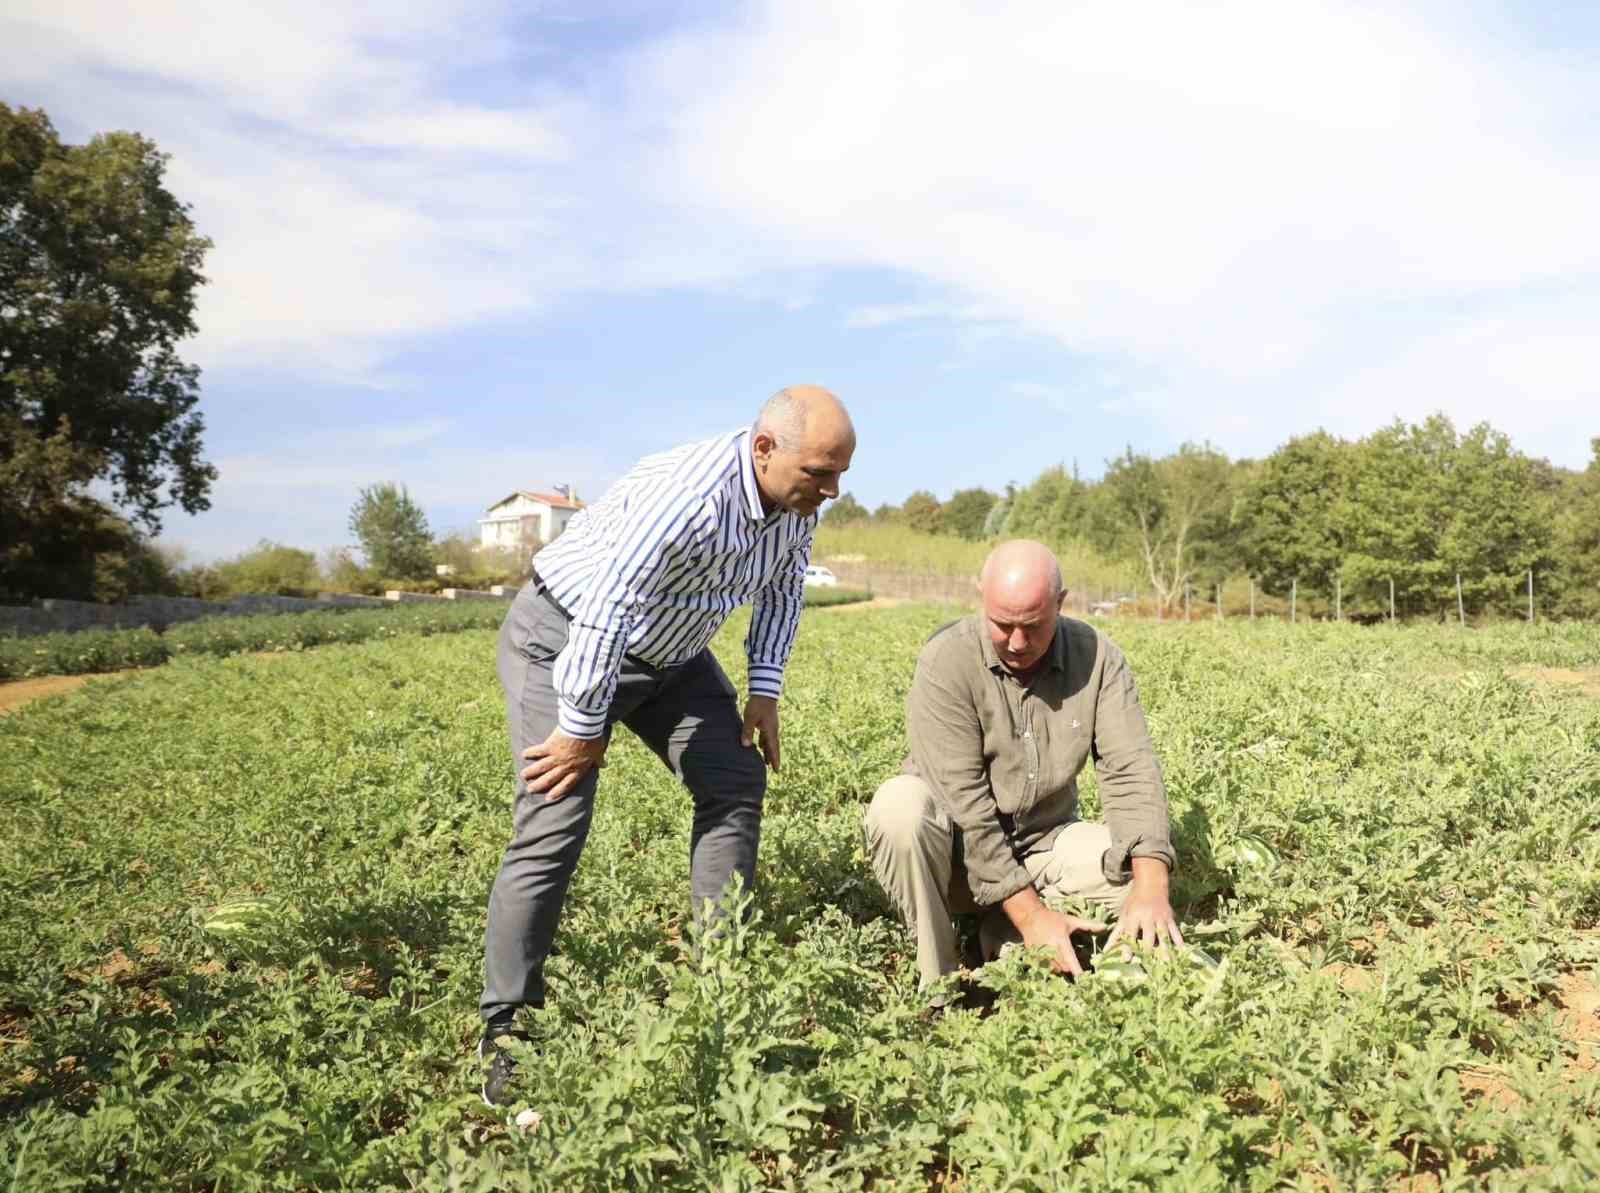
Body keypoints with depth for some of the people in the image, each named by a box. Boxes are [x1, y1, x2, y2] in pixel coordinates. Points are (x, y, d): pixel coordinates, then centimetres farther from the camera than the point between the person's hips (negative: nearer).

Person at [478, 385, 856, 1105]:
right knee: (554, 828, -15)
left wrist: (764, 690, 2)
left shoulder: (797, 498, -9)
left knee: (736, 781, 1)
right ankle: (502, 1032, -3)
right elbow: (603, 615, -35)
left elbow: (782, 587, 9)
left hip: (667, 648, 8)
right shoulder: (685, 498, -36)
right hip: (566, 640, -8)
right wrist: (584, 730, -24)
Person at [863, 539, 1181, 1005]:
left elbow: (1130, 770, -15)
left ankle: (998, 942, -5)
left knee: (1144, 869, -19)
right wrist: (1030, 911, -27)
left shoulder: (1096, 656, -9)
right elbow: (962, 799, -25)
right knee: (900, 805, -34)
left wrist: (1151, 888, -31)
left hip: (1043, 844, 4)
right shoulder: (947, 661, -21)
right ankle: (940, 988, -17)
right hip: (956, 851, -3)